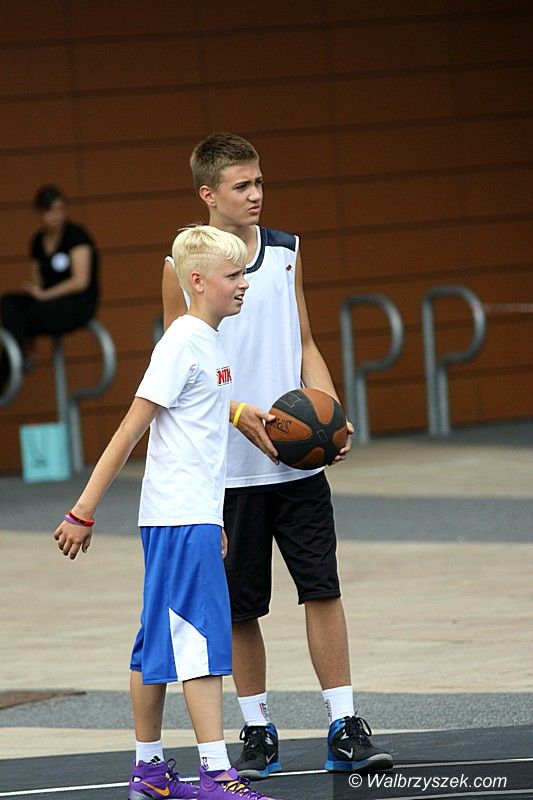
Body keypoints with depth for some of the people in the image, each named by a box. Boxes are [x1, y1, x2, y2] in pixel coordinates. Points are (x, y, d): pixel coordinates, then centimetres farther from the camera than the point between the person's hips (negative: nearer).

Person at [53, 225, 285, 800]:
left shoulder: (209, 344, 15)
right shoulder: (182, 344, -13)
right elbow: (129, 432, -15)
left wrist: (215, 522, 27)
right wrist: (84, 513, -15)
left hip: (194, 516, 9)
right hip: (181, 519, -9)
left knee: (159, 644, 12)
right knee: (203, 642, -11)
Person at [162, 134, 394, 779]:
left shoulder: (285, 252, 8)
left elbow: (305, 346, 14)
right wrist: (238, 413, -18)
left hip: (298, 459, 3)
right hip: (229, 465, -3)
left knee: (323, 587, -1)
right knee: (239, 606, 5)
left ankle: (345, 730, 3)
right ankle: (257, 733, 17)